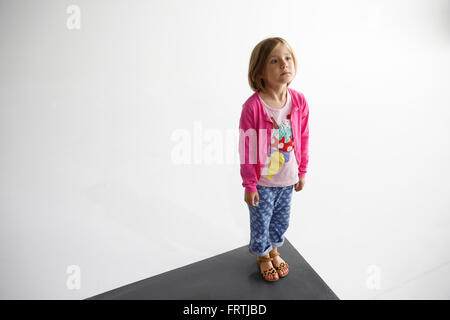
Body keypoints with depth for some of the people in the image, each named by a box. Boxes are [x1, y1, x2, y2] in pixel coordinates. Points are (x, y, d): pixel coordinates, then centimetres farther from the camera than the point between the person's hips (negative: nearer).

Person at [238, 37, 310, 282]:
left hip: (288, 179, 4)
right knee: (260, 223, 17)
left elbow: (303, 139, 3)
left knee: (281, 221, 24)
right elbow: (246, 149, -16)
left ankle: (274, 250, 54)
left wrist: (301, 172, 9)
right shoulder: (253, 106, -23)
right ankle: (263, 256, 47)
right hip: (263, 181, -4)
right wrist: (249, 185, -10)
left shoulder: (299, 101, -9)